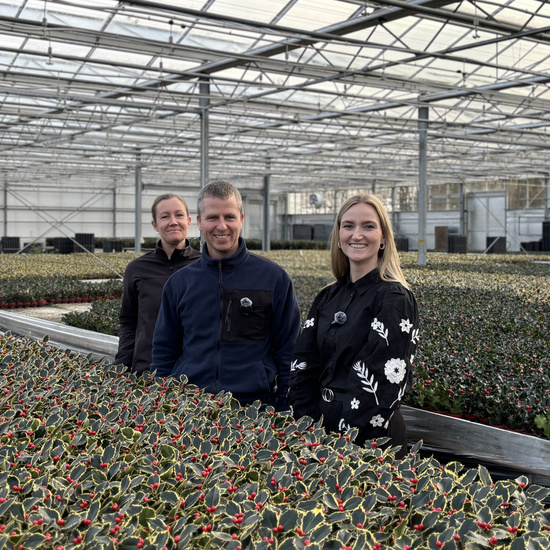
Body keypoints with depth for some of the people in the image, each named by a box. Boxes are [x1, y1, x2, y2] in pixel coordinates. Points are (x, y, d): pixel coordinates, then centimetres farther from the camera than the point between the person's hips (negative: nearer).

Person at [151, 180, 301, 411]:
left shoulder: (274, 279, -1)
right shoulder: (179, 283, 7)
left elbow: (288, 355, 0)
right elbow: (164, 354, 12)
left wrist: (284, 417, -4)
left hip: (255, 409, -2)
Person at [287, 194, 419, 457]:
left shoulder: (394, 298, -12)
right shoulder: (328, 297, 8)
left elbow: (380, 380, -18)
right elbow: (303, 365, 5)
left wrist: (345, 436, -19)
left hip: (372, 437, -6)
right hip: (320, 430, 6)